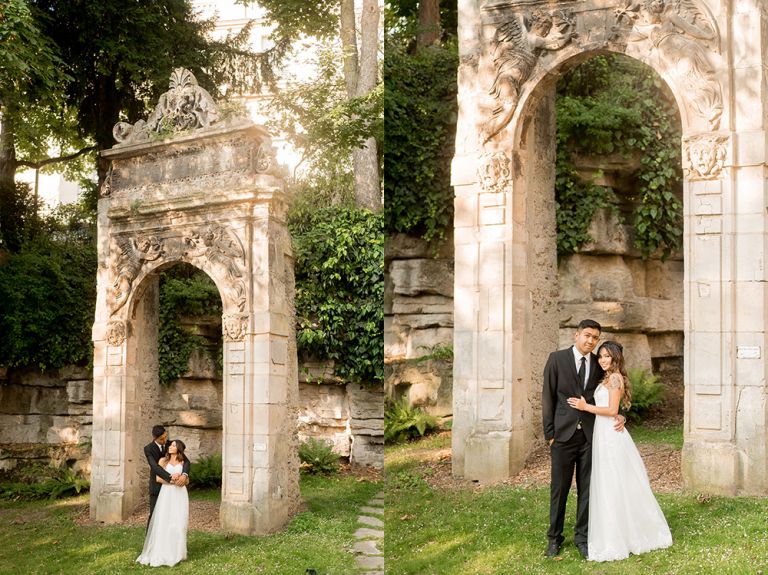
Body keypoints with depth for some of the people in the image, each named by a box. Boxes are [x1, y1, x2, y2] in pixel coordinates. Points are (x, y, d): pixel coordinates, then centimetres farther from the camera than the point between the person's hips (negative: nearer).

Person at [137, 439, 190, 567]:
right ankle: (162, 552, -2)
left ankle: (176, 552, 6)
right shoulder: (163, 460, 7)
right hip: (167, 494, -2)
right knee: (163, 522, -8)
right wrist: (172, 480, -14)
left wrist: (183, 479, -11)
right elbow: (158, 478, -2)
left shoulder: (183, 462, 13)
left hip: (180, 495, 2)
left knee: (178, 523, -1)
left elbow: (186, 480, 12)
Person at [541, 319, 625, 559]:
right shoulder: (557, 359, -2)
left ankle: (582, 536, 20)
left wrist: (619, 414, -4)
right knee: (559, 487, 6)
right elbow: (548, 397, -2)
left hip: (590, 434, 2)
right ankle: (554, 537, 19)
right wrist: (549, 433, -5)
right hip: (563, 433, -2)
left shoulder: (598, 364, 7)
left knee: (586, 488, 7)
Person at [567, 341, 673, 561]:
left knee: (612, 487, -4)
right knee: (613, 487, 14)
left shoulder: (614, 378, -12)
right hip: (605, 435, 10)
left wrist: (586, 407, -13)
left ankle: (614, 542, 2)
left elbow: (612, 410, -18)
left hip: (611, 437, -10)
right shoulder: (609, 379, 16)